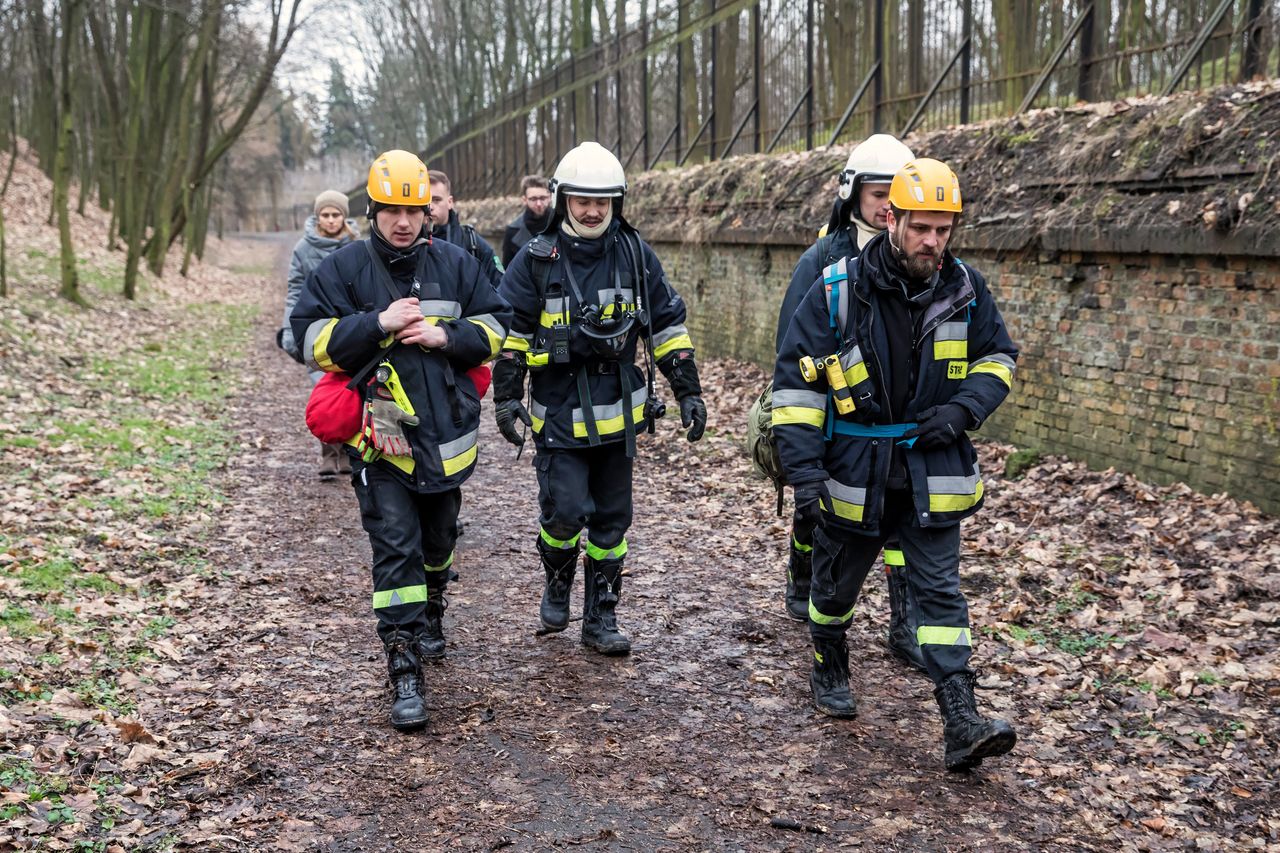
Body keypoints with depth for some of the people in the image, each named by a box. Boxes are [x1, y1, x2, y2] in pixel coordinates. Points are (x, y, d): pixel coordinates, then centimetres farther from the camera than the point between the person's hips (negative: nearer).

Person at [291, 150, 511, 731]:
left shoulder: (455, 264, 5)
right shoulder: (342, 269, -3)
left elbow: (495, 327, 7)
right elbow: (315, 341, -7)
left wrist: (446, 337, -11)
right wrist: (378, 323, -19)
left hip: (446, 432, 4)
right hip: (381, 435, -4)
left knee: (438, 537, 21)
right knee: (395, 547, -10)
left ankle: (429, 614, 48)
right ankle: (405, 672, -8)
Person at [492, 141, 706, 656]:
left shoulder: (635, 254, 2)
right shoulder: (536, 259, -3)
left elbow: (668, 324, 7)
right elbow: (510, 332, 2)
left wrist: (688, 391, 5)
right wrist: (506, 397, -3)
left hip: (619, 413, 3)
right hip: (558, 414, -2)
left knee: (612, 518, 9)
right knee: (565, 511, -10)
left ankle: (601, 618, 22)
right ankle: (557, 583, 22)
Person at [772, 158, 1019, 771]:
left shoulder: (963, 289, -4)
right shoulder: (836, 291, -15)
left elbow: (996, 357, 11)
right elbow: (796, 382, -11)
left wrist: (964, 408, -10)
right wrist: (804, 472, -16)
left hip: (931, 472, 2)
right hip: (854, 472, -1)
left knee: (939, 589, -2)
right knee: (837, 583, 16)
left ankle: (961, 723, -2)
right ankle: (830, 672, 43)